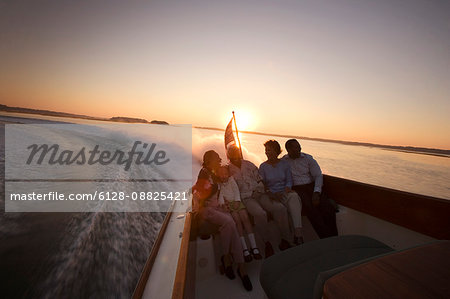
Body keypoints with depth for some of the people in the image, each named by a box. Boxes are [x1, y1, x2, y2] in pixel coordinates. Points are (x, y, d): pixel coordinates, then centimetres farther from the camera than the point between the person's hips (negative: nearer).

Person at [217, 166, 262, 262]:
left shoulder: (231, 179, 18)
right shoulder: (218, 184, 14)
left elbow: (236, 189, 9)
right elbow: (220, 195, 3)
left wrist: (237, 201, -5)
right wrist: (223, 204, -15)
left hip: (236, 201, 2)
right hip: (227, 203, -2)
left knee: (245, 218, -20)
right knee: (237, 220, -23)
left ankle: (254, 247, -20)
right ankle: (245, 249, -22)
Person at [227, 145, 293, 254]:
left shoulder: (248, 164, 18)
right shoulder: (228, 170, 7)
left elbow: (259, 179, 17)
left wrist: (266, 191, 0)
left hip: (260, 194, 4)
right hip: (246, 198, -4)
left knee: (280, 208, -19)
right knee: (260, 213, -33)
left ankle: (285, 240, -3)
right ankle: (267, 243, -10)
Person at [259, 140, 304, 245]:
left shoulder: (284, 163, 11)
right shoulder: (263, 166, 4)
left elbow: (289, 180, 10)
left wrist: (287, 189, -11)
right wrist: (272, 195, -14)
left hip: (285, 192, 2)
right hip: (272, 194, -2)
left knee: (294, 196, -32)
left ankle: (298, 232, -38)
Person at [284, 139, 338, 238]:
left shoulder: (308, 158, 11)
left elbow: (318, 176, 5)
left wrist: (316, 192, -11)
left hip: (311, 187, 3)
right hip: (296, 189, -3)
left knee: (329, 207, -23)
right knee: (310, 207, -32)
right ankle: (327, 238, -22)